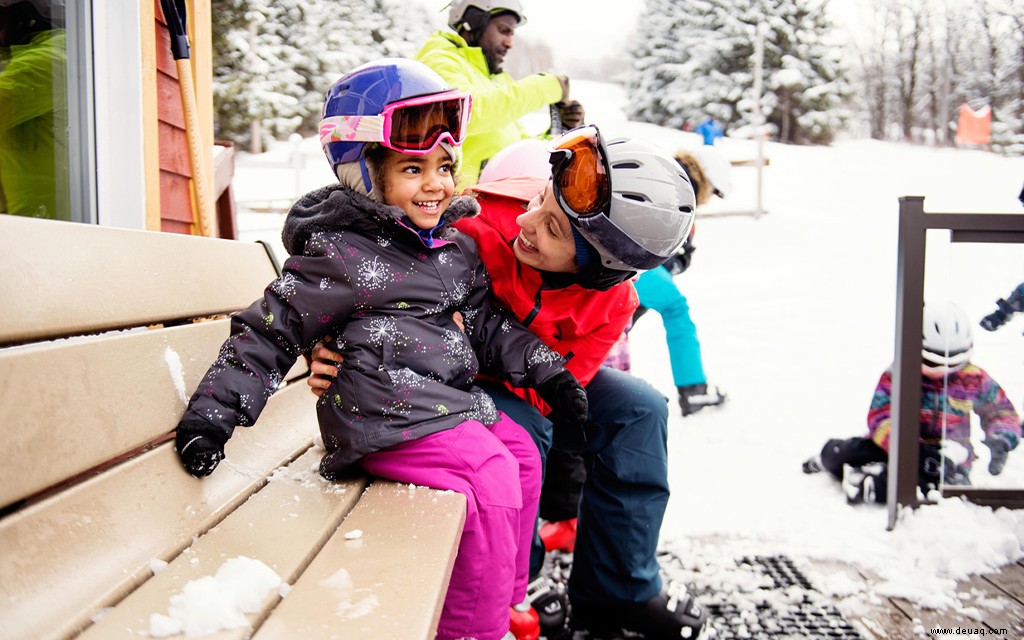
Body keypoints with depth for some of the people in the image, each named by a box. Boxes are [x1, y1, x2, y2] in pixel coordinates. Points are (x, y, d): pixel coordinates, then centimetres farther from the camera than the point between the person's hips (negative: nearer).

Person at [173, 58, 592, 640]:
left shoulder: (458, 247, 12)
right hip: (389, 414, -9)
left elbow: (486, 323, 19)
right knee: (490, 477, -19)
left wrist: (544, 367, 9)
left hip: (455, 398, 9)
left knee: (522, 453, 9)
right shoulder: (342, 256, -11)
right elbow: (272, 330, -9)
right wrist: (215, 410, -13)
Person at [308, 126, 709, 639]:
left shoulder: (610, 305, -20)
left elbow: (547, 392, -22)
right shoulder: (471, 227, -32)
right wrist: (331, 357, -38)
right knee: (521, 428, -34)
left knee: (639, 409, -12)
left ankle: (616, 592, 0)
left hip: (537, 388, 4)